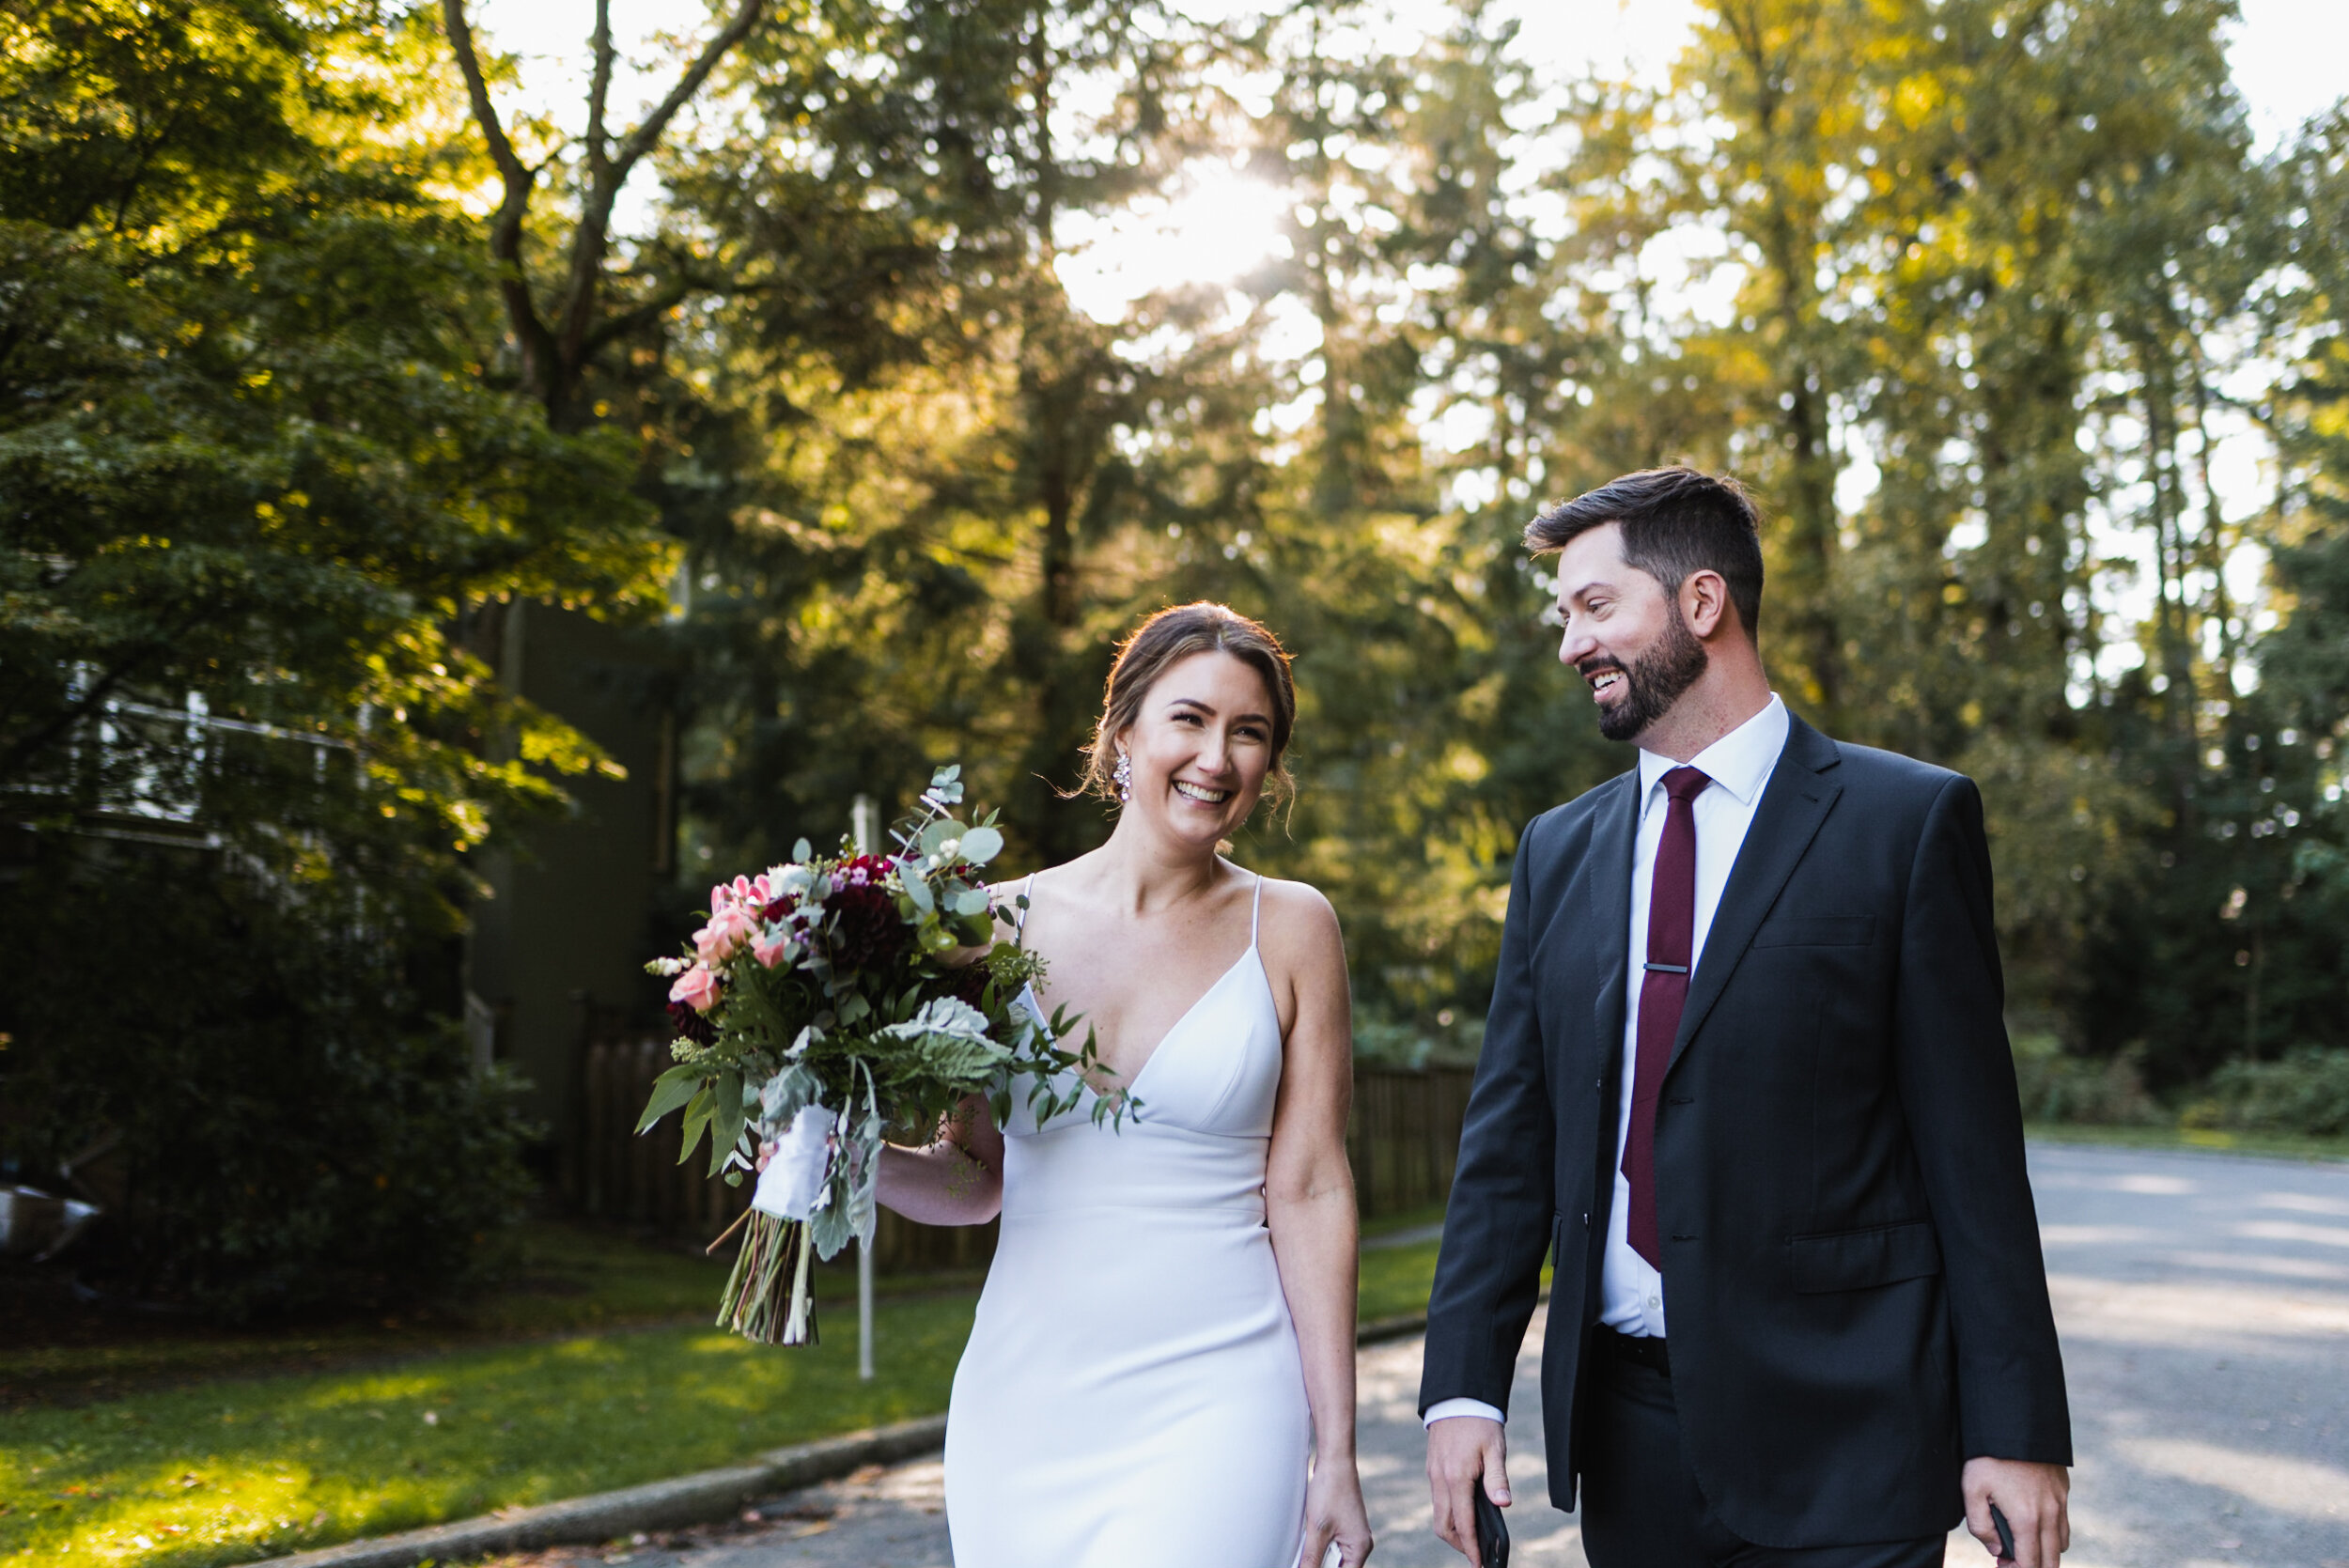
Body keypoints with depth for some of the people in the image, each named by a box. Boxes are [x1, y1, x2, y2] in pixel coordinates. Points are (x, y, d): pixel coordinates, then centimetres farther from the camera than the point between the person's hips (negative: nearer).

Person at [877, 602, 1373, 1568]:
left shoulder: (1288, 929, 0)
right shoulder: (1004, 921, 3)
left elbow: (1308, 1193, -2)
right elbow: (975, 1179, 10)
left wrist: (1337, 1453, -3)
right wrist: (869, 1161, -10)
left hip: (1212, 1413, -2)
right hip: (1022, 1405, 2)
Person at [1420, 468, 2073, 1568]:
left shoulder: (1907, 820, -4)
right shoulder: (1558, 851, 9)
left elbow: (1973, 1151, -6)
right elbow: (1510, 1140, 7)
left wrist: (2017, 1432, -8)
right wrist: (1464, 1385, -1)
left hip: (1837, 1437, -4)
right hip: (1622, 1428, 4)